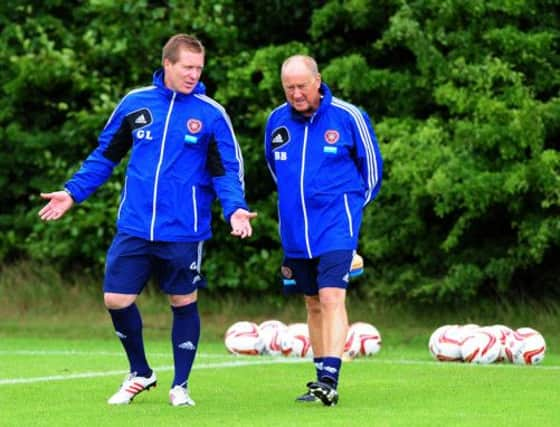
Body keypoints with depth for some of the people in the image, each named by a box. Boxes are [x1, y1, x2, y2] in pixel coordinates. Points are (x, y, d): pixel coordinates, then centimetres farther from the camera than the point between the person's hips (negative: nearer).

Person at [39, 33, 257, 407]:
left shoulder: (211, 113, -3)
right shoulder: (135, 103, 4)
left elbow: (227, 170, 0)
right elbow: (105, 156, 13)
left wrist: (235, 208, -17)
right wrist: (73, 192, 7)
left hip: (184, 232, -2)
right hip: (134, 227, 2)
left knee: (184, 303, 6)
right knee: (117, 300, 0)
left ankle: (180, 386, 20)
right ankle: (139, 373, 23)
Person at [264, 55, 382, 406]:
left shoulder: (348, 117, -9)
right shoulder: (277, 121, 3)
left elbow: (371, 165, 5)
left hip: (336, 228, -5)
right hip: (296, 231, 5)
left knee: (332, 299, -17)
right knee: (313, 304, 12)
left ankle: (329, 380, -23)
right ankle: (322, 381, 20)